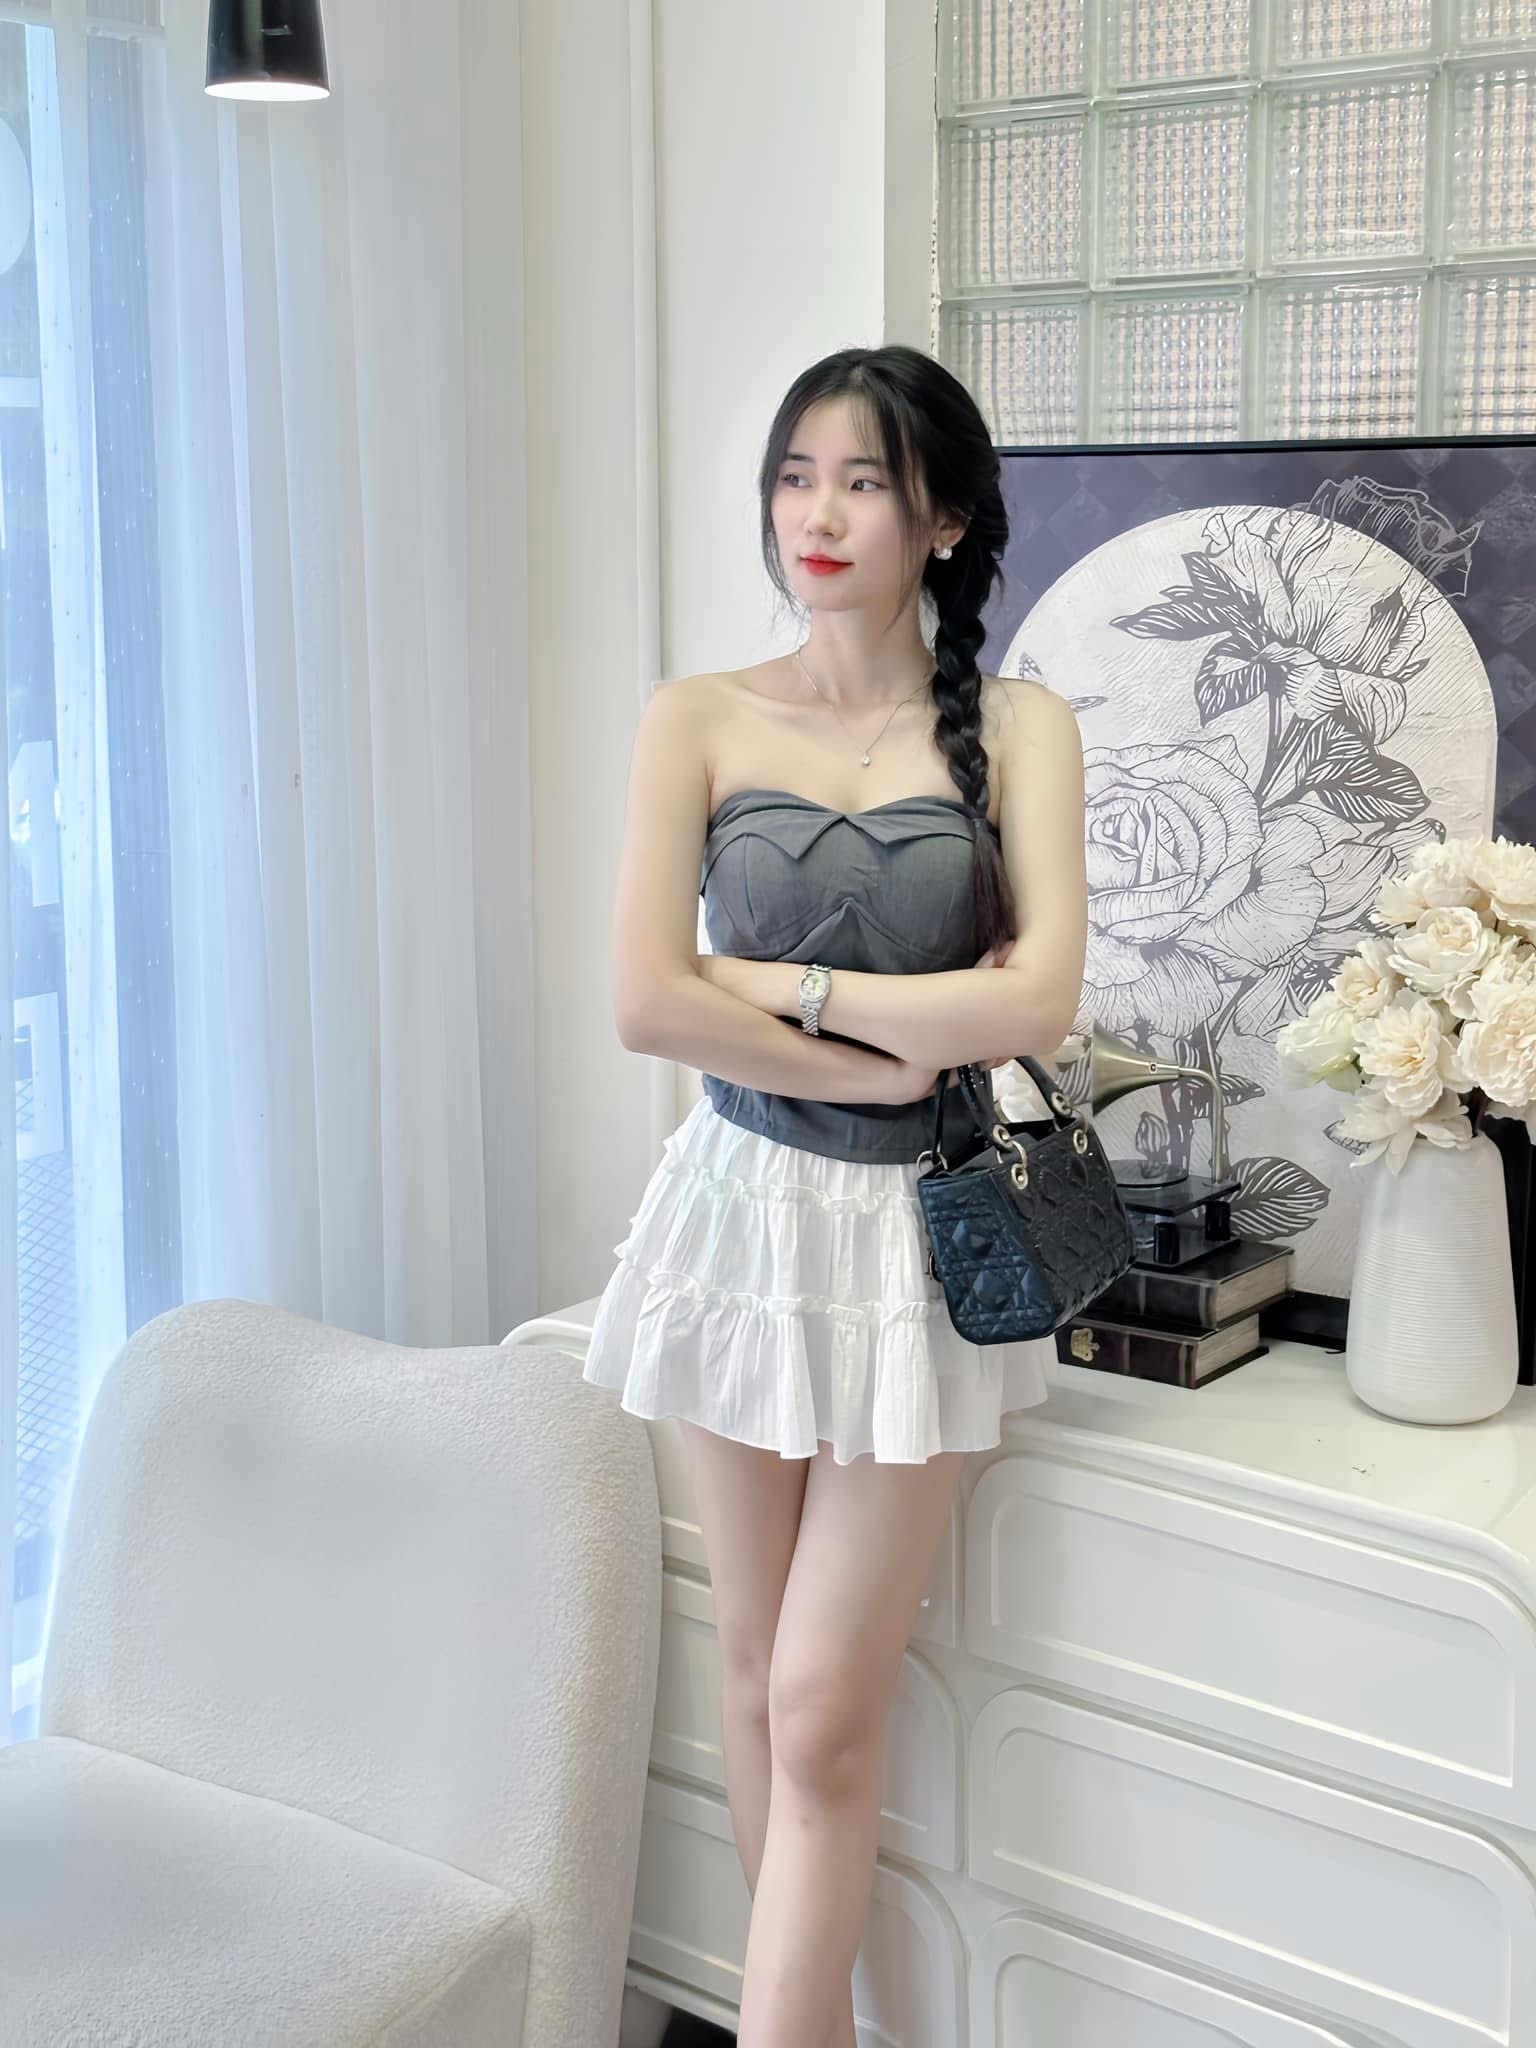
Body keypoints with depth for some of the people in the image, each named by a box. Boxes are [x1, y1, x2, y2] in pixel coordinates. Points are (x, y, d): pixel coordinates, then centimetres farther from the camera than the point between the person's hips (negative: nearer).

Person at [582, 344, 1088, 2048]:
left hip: (916, 1232, -2)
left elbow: (1037, 1005, -14)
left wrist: (779, 981, -11)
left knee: (822, 1714, -1)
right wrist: (892, 1048, -11)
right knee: (756, 1671, 12)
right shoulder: (698, 721, 0)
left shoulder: (1018, 728, -2)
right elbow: (646, 1005, -12)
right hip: (745, 1205, 2)